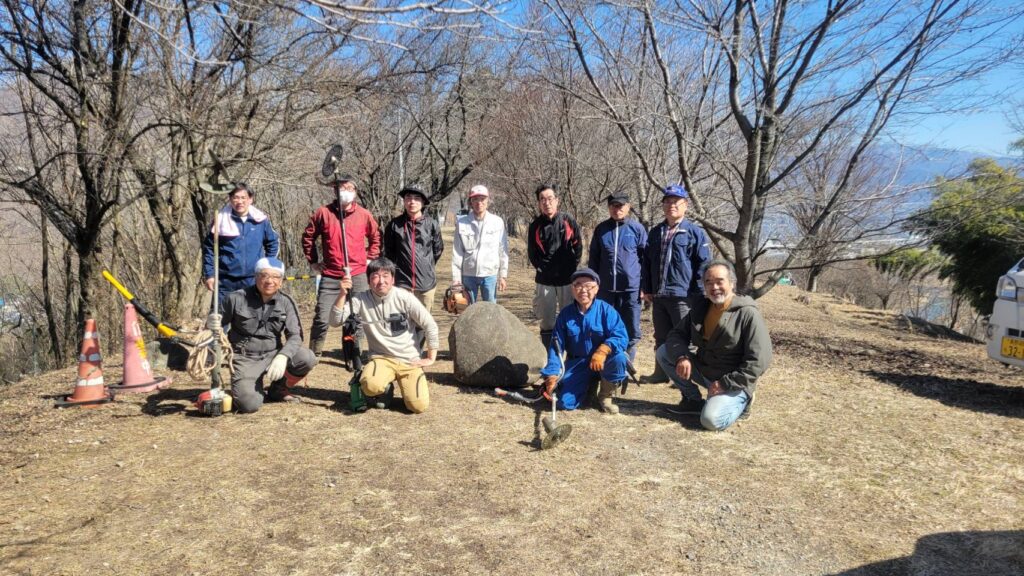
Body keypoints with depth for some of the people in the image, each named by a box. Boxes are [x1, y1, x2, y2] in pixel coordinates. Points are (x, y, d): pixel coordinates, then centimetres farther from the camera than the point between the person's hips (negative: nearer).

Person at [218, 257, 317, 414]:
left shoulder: (286, 302, -2)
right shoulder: (237, 298, -6)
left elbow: (295, 336, -8)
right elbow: (221, 325, 6)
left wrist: (282, 356, -27)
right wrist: (214, 323, -19)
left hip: (272, 354, 3)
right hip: (245, 358, -2)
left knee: (307, 358, -26)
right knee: (249, 404, -26)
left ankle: (278, 390, 5)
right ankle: (244, 387, 15)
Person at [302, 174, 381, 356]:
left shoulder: (364, 215, 3)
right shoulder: (323, 213, 0)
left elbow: (375, 238, 17)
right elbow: (307, 237, 11)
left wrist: (370, 258, 8)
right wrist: (313, 261, 8)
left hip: (357, 276, 1)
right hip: (330, 277, -1)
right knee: (321, 318, -2)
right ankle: (313, 354, 12)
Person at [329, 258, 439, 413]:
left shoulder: (405, 298, -8)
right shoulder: (361, 300, -4)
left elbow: (430, 326, -3)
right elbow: (335, 321, -11)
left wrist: (431, 358, -3)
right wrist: (342, 294, -23)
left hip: (409, 360, 0)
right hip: (381, 358, 1)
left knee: (418, 405, -18)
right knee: (370, 386, -34)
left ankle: (406, 385, 17)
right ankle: (385, 389, 5)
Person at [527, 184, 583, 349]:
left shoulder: (568, 221, -1)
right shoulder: (536, 225, 2)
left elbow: (578, 247, 3)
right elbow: (532, 252, 8)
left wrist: (570, 268, -1)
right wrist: (542, 268, 1)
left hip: (567, 279, -1)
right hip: (545, 280, 1)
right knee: (547, 321, 6)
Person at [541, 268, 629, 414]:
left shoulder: (606, 310, -10)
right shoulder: (565, 314, -2)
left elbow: (620, 336, -21)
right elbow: (556, 346, -1)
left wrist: (602, 350, -39)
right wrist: (552, 375, -11)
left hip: (602, 362, -1)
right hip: (576, 364, 2)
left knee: (618, 357, -35)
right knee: (565, 403, -17)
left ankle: (605, 396, -5)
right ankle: (588, 385, 20)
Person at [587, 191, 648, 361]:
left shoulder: (637, 229, 1)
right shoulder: (601, 229, 7)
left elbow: (646, 258, 3)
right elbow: (593, 259, 13)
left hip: (631, 289, -2)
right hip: (605, 289, 2)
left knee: (631, 331, 3)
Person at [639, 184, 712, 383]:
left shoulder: (695, 232, -3)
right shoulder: (655, 232, 14)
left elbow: (704, 264, -7)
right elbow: (647, 262, 17)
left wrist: (699, 294, -12)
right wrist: (646, 288, 11)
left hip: (682, 296, -5)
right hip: (658, 295, 6)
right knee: (661, 338, 14)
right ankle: (661, 373, 25)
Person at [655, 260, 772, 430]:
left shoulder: (748, 314, -18)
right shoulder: (701, 307, 2)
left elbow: (759, 361, -21)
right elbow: (677, 333, 6)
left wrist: (724, 384, -23)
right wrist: (681, 356, -17)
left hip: (732, 383, -6)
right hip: (702, 370, 6)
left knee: (711, 420, -30)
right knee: (664, 352, -7)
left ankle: (740, 401, 3)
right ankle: (693, 399, 6)